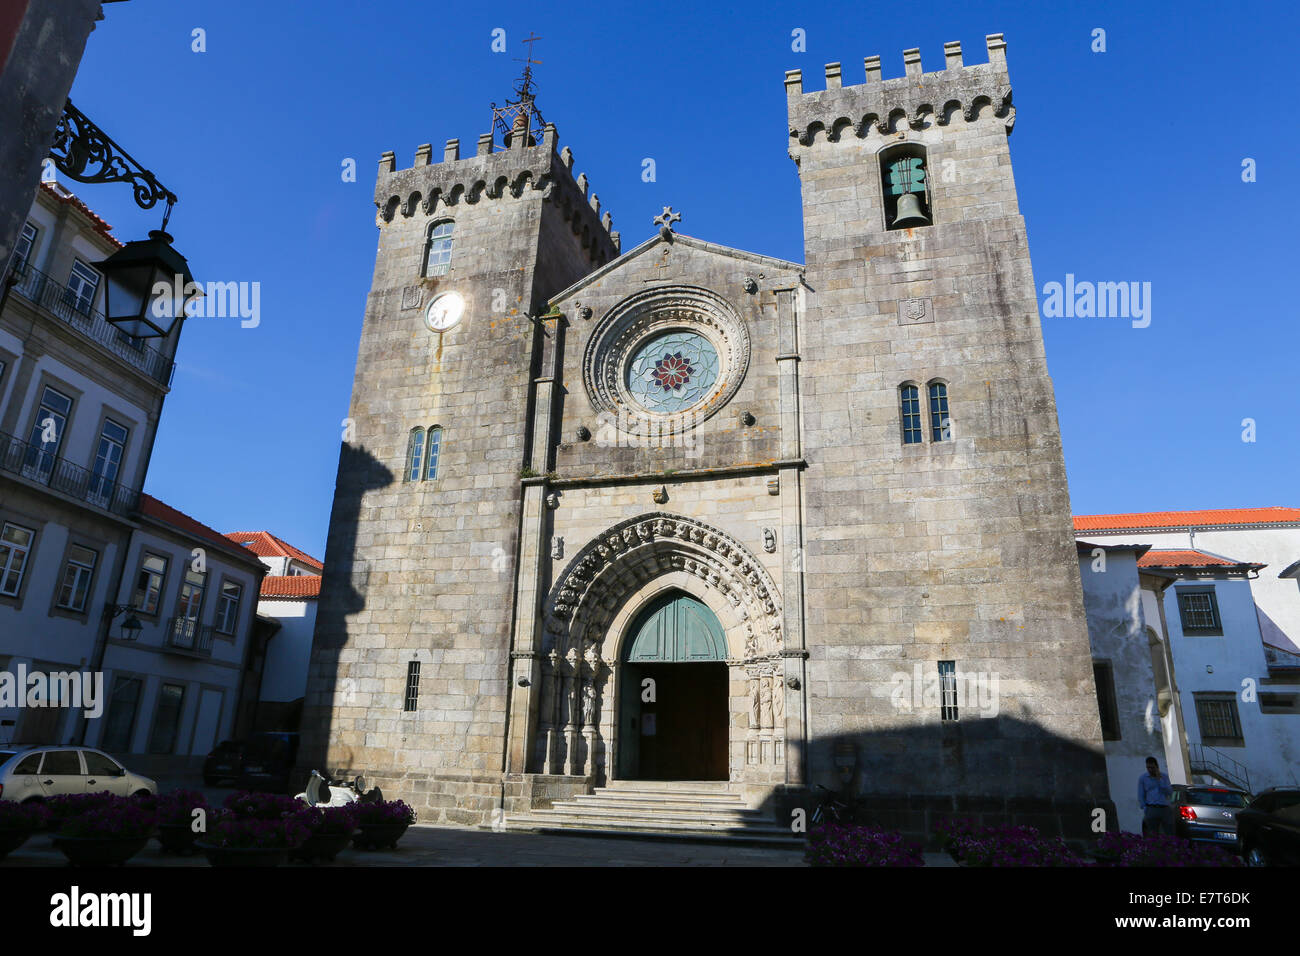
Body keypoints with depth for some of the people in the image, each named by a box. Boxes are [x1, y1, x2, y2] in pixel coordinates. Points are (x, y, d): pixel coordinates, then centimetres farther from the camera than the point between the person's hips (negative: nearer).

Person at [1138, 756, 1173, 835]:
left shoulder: (1164, 777, 13)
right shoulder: (1142, 778, 6)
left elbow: (1170, 792, 0)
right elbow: (1141, 796, 6)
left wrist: (1159, 779, -8)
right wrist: (1145, 811, -5)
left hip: (1165, 809, 2)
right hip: (1152, 810, -2)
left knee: (1170, 834, -1)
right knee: (1153, 836, -5)